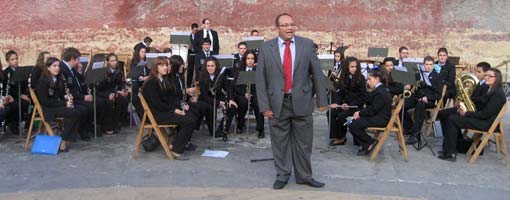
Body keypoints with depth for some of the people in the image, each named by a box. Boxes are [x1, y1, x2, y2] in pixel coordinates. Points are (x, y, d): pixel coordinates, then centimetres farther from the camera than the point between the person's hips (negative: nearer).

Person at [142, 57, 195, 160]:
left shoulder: (165, 81, 19)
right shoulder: (151, 83, -9)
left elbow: (172, 98, 14)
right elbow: (157, 104, -15)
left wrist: (178, 108, -4)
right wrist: (173, 110, -15)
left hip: (166, 112, 9)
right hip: (157, 115, -9)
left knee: (190, 118, -13)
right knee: (189, 122, -22)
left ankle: (174, 146, -5)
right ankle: (176, 150, -14)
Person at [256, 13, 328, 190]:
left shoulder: (307, 44, 1)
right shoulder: (266, 48, 0)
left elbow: (317, 73, 3)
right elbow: (260, 79, -1)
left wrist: (322, 100, 2)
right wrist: (264, 105, -6)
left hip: (301, 102, 0)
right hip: (277, 103, 0)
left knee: (303, 142, 9)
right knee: (280, 142, 9)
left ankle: (304, 176, 24)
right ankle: (282, 175, 24)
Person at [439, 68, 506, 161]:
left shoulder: (497, 93, -17)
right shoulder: (490, 90, 14)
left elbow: (485, 114, -21)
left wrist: (466, 113, -13)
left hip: (487, 123, -10)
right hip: (483, 119, 10)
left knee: (452, 119, -15)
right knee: (453, 117, 1)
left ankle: (450, 153, -12)